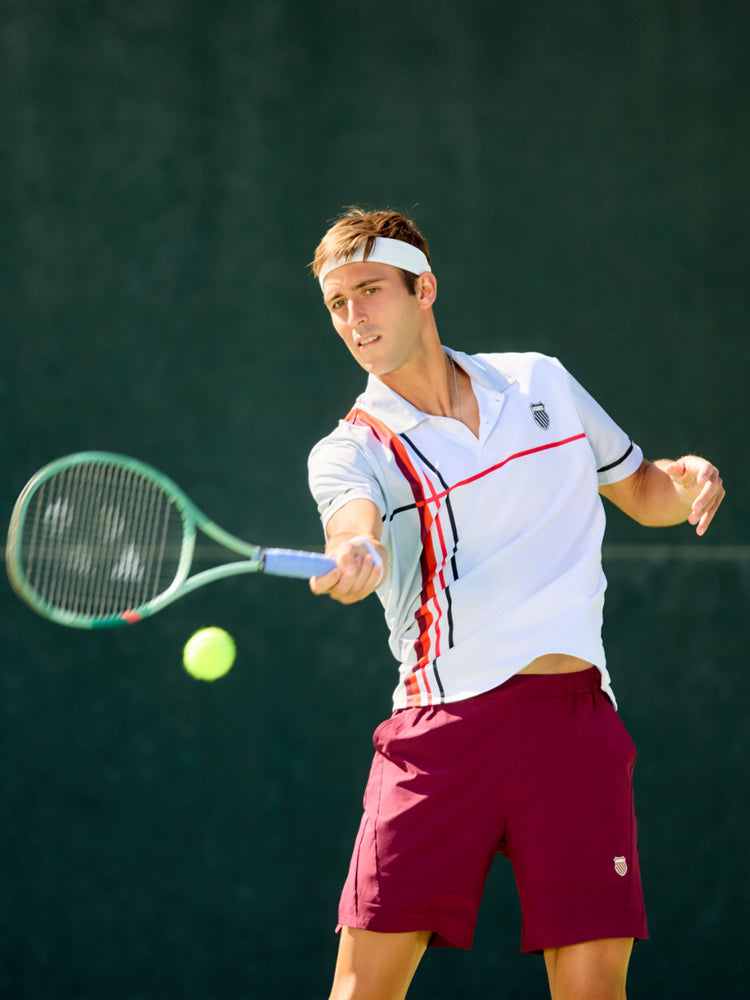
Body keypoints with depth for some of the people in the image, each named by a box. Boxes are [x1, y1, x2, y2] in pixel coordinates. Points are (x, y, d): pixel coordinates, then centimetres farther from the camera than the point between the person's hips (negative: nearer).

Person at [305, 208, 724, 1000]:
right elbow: (357, 520, -22)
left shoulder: (542, 383, 14)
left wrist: (686, 481, 2)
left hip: (574, 719, 2)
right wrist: (356, 556, -46)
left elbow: (642, 496, 25)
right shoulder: (350, 450, 2)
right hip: (444, 724, -2)